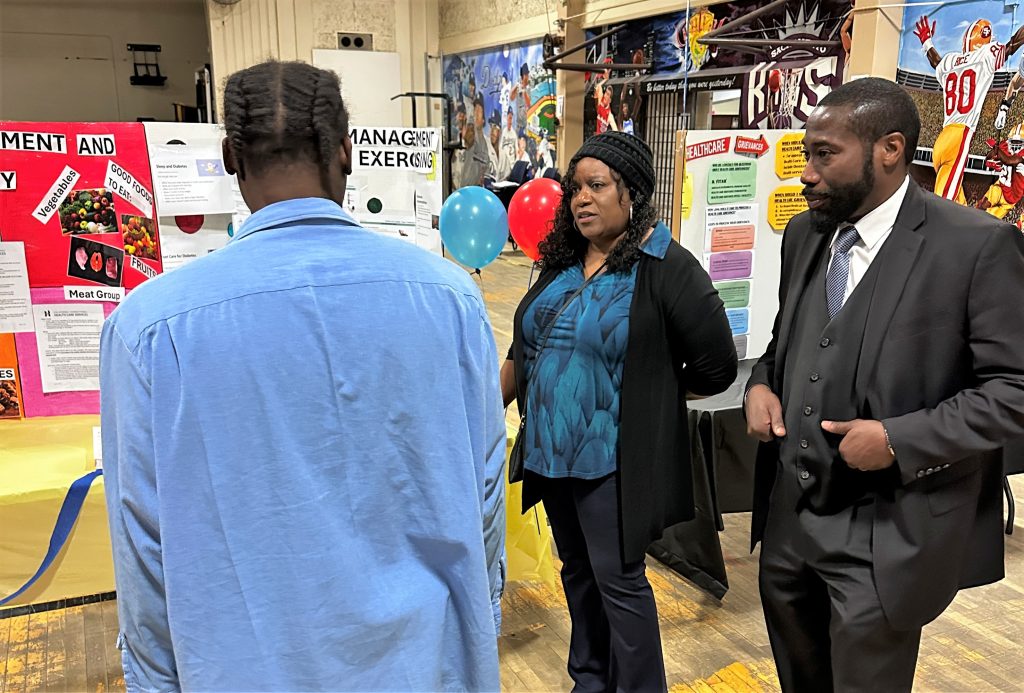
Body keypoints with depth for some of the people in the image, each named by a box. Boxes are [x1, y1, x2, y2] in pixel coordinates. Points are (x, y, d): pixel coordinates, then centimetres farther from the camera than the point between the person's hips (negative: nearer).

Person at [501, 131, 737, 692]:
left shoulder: (666, 267, -13)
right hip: (552, 452, 7)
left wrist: (650, 393, 3)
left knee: (618, 579, 5)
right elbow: (523, 350, 16)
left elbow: (716, 368, -10)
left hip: (612, 458, -7)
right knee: (577, 572, 20)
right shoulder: (560, 263, 8)